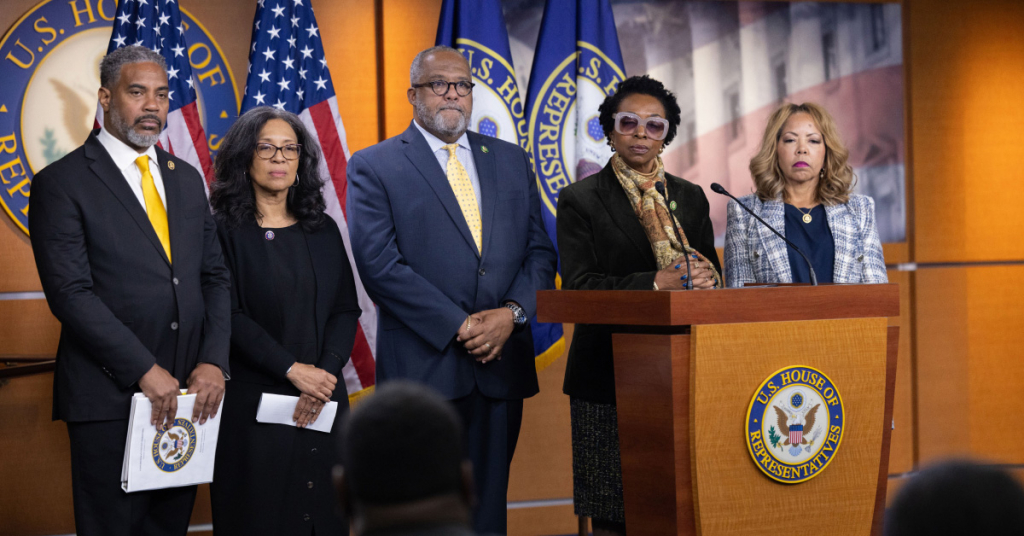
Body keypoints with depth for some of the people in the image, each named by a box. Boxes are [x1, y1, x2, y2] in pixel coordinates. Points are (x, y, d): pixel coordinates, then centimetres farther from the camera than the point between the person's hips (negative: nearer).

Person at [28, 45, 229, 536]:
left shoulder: (187, 179, 15)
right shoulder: (61, 183, -5)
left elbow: (215, 277, 13)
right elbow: (71, 293, -13)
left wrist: (214, 362, -3)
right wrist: (145, 371, -17)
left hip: (186, 392, 5)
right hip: (110, 398, -5)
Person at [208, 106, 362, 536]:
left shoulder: (323, 231, 11)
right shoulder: (225, 232, -3)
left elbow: (346, 308, 7)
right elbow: (229, 317, -10)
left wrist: (325, 373, -9)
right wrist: (292, 369, -16)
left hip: (322, 403, 4)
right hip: (252, 404, -4)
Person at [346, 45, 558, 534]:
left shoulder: (510, 161, 14)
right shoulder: (373, 166, 0)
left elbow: (539, 251, 11)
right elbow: (379, 263, -10)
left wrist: (512, 313, -8)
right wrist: (458, 326, -14)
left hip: (500, 361, 4)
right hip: (422, 366, -4)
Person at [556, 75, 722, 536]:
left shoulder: (689, 198, 16)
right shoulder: (580, 200, 2)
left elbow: (712, 275, 17)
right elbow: (578, 287, -8)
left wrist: (706, 278, -8)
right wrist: (655, 284, -19)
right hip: (610, 375, -3)